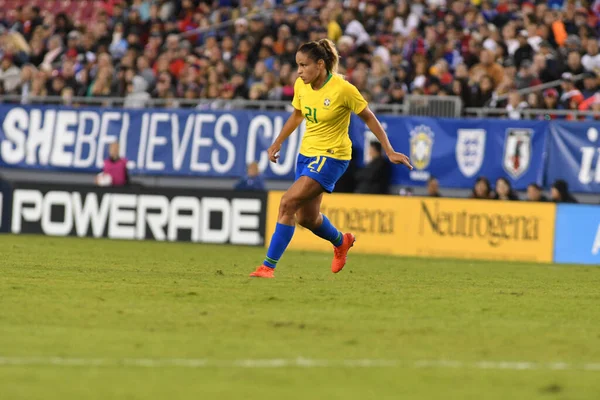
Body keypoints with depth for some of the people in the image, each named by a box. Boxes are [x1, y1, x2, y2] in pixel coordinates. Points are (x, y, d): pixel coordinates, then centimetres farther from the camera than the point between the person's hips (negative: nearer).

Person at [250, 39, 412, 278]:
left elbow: (368, 118, -8)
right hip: (307, 153, 7)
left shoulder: (343, 89, -21)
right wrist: (278, 142, 12)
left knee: (288, 203, -20)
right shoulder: (301, 86, -3)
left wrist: (389, 151, -6)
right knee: (305, 217, 14)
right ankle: (341, 242, 45)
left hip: (332, 157, -7)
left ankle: (269, 265, -16)